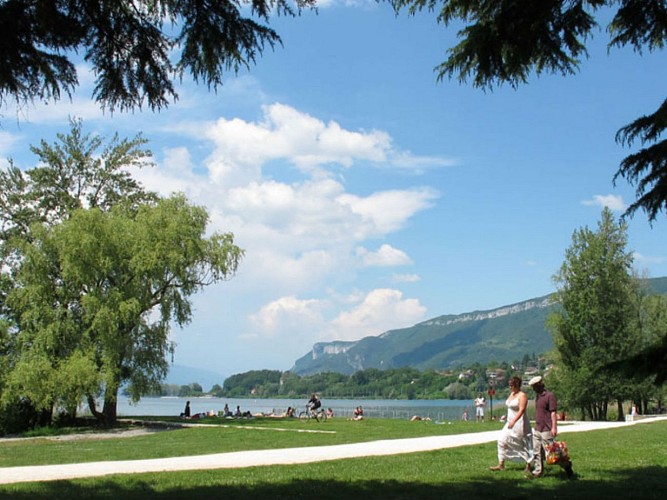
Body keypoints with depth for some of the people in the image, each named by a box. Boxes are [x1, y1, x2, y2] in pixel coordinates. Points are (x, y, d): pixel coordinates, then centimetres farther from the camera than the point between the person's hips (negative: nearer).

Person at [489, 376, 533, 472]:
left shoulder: (522, 395, -14)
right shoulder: (512, 394, 12)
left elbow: (521, 410, -24)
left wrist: (513, 421, -32)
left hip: (519, 423, -9)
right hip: (511, 422, 9)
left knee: (524, 445, 1)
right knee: (502, 440, 2)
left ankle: (528, 466, 13)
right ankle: (501, 465, 6)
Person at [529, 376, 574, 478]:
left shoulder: (549, 395, -12)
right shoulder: (537, 395, 15)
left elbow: (553, 412, -16)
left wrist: (554, 427, -21)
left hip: (546, 430, -8)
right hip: (537, 429, 9)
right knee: (536, 452, 7)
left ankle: (566, 464, 13)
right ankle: (537, 471, 14)